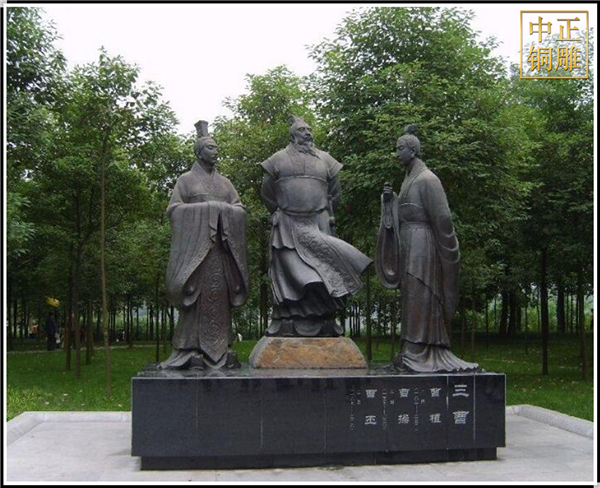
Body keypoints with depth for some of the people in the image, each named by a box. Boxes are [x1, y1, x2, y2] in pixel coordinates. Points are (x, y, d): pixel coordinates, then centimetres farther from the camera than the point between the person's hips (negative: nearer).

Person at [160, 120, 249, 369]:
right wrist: (205, 209, -11)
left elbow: (240, 209, 14)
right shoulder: (186, 180, 7)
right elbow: (173, 209, -2)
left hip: (221, 246, 4)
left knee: (220, 295, 1)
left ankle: (220, 349, 3)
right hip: (195, 244, -4)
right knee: (196, 294, -9)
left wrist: (223, 211, -7)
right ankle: (192, 349, -7)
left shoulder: (224, 182, 20)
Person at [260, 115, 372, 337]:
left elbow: (334, 192, 17)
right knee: (290, 271, -6)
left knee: (322, 272, -1)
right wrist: (280, 214, 10)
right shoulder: (279, 159, 7)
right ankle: (288, 324, -5)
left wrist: (327, 215, 12)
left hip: (319, 226, 2)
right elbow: (267, 192, 11)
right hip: (288, 226, -2)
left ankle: (323, 325, 2)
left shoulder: (325, 159, 12)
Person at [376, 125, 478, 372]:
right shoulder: (409, 178, 16)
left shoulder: (427, 179, -11)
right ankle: (412, 353, 14)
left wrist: (448, 251, -12)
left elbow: (442, 216, -14)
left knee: (418, 296, -7)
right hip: (407, 244, 9)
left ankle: (416, 354, -4)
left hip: (420, 244, -9)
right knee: (412, 296, 9)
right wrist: (390, 200, 2)